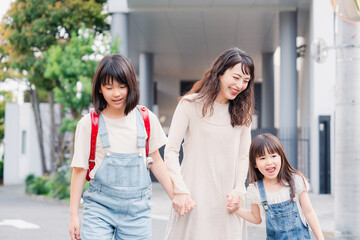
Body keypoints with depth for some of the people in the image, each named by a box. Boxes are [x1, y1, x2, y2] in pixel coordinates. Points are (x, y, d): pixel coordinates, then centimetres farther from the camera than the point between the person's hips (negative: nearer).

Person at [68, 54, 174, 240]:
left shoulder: (146, 120, 4)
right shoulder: (89, 124, -2)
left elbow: (156, 162, 14)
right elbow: (79, 169, 2)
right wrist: (73, 215, 1)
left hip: (137, 210, 2)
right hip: (99, 208, -2)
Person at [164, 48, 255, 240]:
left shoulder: (241, 112, 11)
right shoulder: (191, 104, -3)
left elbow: (243, 156, 13)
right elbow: (171, 151, -5)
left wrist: (239, 190, -1)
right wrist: (180, 191, -13)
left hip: (226, 201, 4)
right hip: (194, 198, -4)